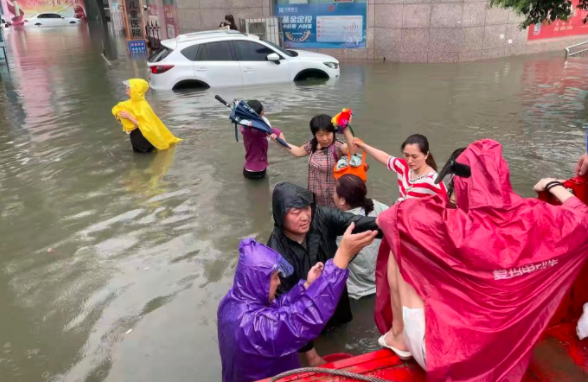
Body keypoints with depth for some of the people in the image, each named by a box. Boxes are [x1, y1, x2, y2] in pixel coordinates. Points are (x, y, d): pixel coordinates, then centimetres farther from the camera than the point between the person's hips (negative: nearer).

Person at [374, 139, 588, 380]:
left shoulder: (456, 228, -24)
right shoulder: (535, 218, -12)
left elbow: (389, 218, -15)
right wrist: (554, 186, 26)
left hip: (448, 356, -5)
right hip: (509, 357, 6)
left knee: (399, 250, 2)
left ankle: (400, 337, 18)